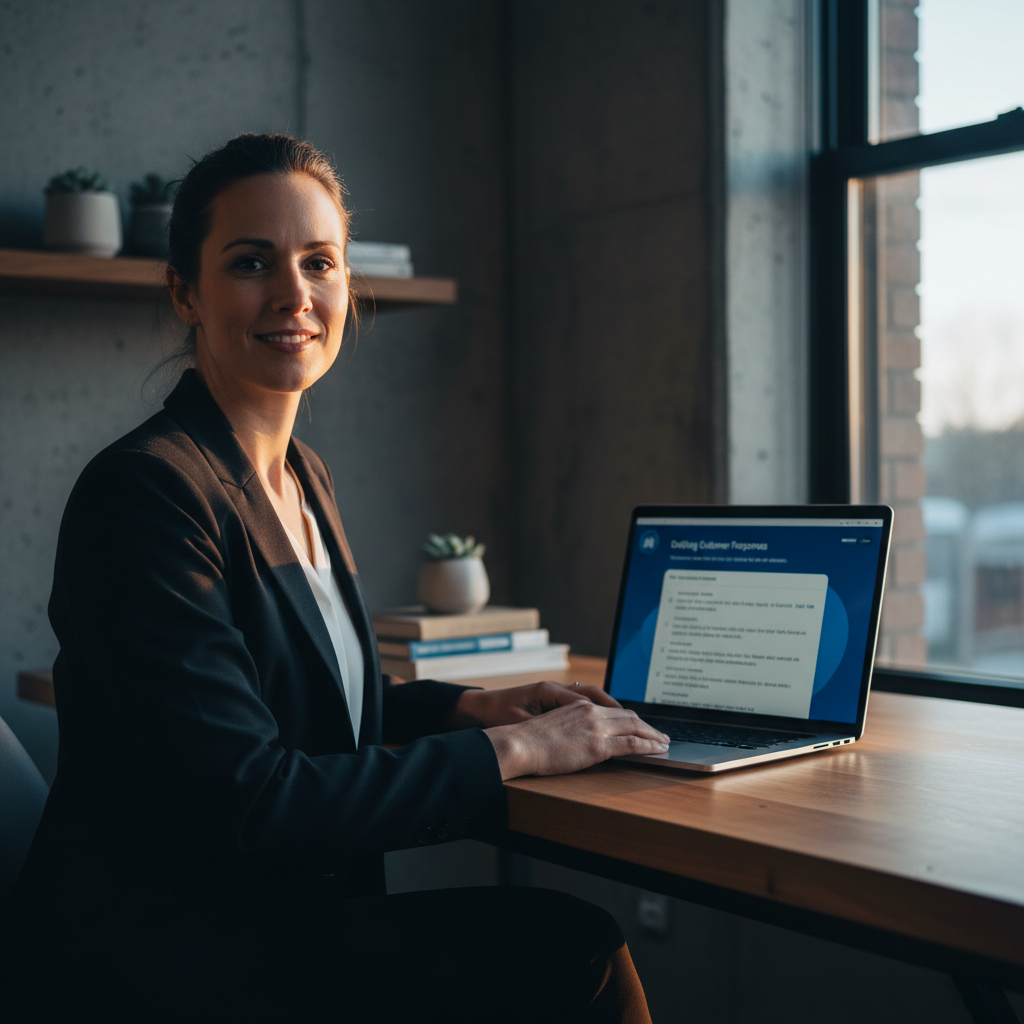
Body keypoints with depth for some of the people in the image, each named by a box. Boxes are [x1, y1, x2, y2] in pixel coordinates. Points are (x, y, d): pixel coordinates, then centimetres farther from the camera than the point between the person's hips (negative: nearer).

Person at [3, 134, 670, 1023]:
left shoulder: (305, 477, 10)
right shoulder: (145, 492, -18)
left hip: (290, 910, 8)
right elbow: (243, 800, -22)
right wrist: (509, 751, -17)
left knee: (574, 940, -10)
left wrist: (475, 706, 5)